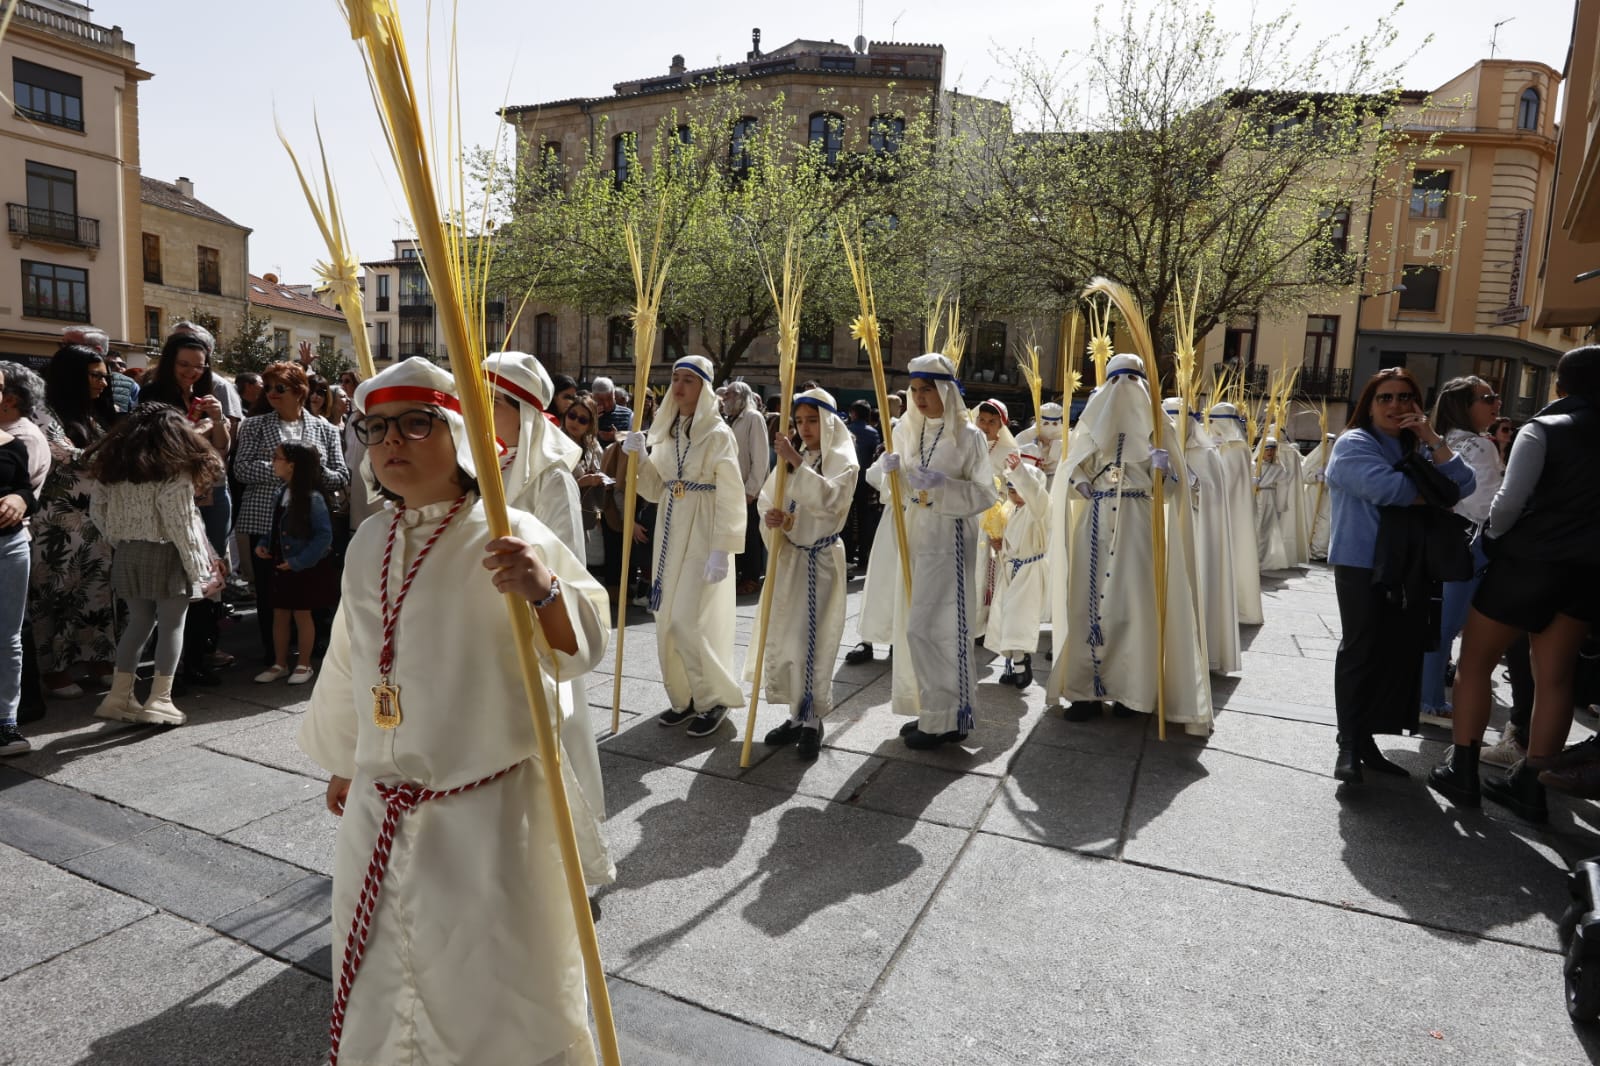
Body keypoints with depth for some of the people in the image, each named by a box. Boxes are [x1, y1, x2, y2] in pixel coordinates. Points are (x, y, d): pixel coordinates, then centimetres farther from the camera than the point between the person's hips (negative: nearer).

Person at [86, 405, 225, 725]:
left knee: (138, 623, 16)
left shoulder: (111, 466, 7)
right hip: (166, 556, -6)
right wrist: (200, 569, -10)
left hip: (127, 556, 6)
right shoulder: (174, 471, -11)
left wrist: (121, 540, 16)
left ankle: (118, 696, 18)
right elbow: (182, 526, -14)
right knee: (172, 626, 2)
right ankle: (159, 701, 2)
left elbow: (97, 511, 9)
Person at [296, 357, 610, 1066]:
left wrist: (542, 590, -45)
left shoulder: (507, 538, -15)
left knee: (505, 1001, 8)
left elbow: (583, 647, -25)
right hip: (379, 815, 6)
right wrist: (341, 761, 27)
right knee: (380, 991, 24)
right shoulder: (367, 544, 5)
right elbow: (348, 663, 17)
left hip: (489, 814, -6)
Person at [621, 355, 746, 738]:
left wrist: (722, 549, -20)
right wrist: (639, 457, -5)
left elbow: (730, 498, -14)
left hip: (703, 534, -7)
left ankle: (714, 699, 9)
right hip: (669, 532, 7)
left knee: (689, 621, -9)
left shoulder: (718, 434, -10)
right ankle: (684, 697, 22)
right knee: (668, 621, 8)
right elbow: (655, 490, 11)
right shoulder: (665, 431, 10)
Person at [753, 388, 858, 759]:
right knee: (783, 638, 8)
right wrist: (771, 516, -16)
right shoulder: (793, 457, 11)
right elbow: (765, 497, 5)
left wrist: (797, 463, -25)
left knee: (813, 641, -4)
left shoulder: (842, 458, -5)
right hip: (788, 557, 6)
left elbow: (830, 498, -23)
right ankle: (797, 715, 21)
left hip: (821, 558, -6)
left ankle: (813, 721, 8)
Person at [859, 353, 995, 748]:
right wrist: (888, 469, -11)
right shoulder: (905, 430, 9)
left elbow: (983, 494, -7)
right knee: (912, 626, 9)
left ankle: (947, 717, 5)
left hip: (946, 542, -6)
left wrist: (941, 482, -21)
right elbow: (883, 483, 11)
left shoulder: (969, 436, -4)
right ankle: (930, 711, 22)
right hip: (909, 537, 6)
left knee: (930, 627, -8)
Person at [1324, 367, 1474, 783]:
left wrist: (1433, 439, -7)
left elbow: (1463, 485, -1)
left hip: (1410, 565, 6)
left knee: (1402, 652, 5)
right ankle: (1349, 745, 4)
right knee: (1361, 651, -4)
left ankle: (1368, 740, 16)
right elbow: (1386, 487, -21)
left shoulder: (1420, 449, 16)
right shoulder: (1354, 443, -4)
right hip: (1362, 564, -6)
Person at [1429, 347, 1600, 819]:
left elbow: (1511, 500, -17)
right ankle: (1531, 784, 14)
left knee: (1474, 662, 6)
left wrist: (1493, 537, -1)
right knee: (1554, 677, 9)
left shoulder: (1543, 429, -9)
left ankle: (1462, 772, 7)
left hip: (1529, 560, -5)